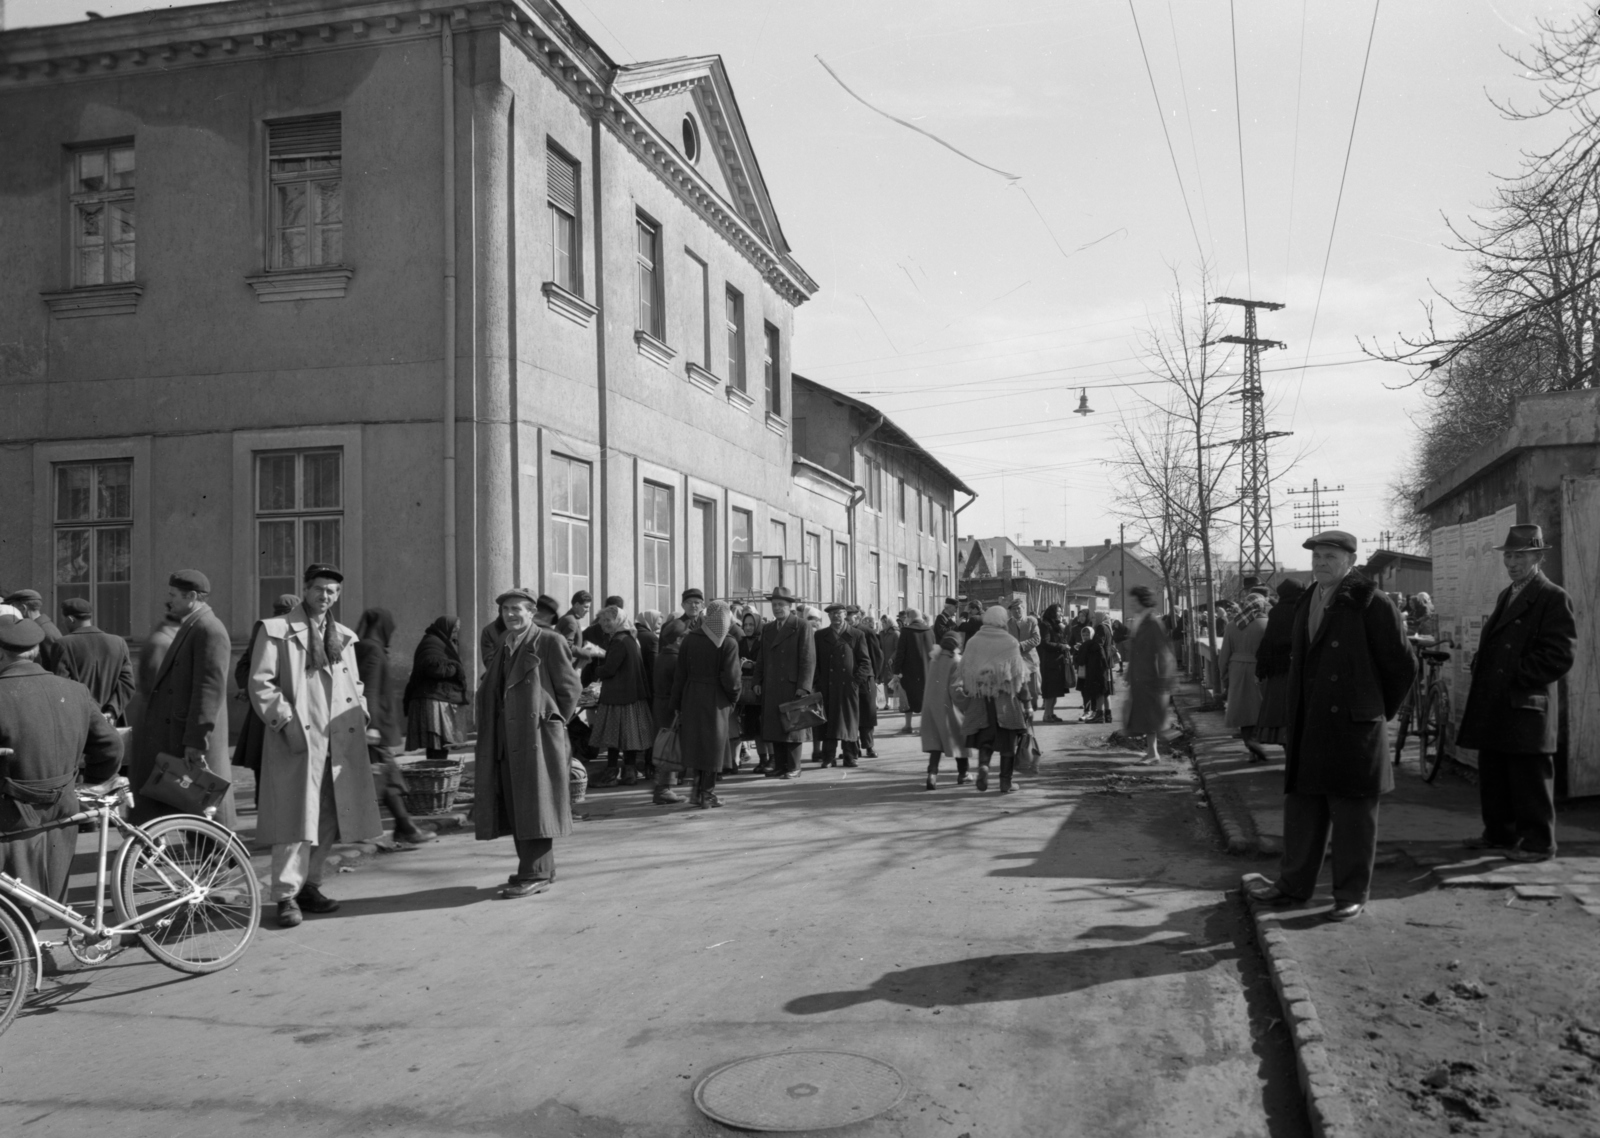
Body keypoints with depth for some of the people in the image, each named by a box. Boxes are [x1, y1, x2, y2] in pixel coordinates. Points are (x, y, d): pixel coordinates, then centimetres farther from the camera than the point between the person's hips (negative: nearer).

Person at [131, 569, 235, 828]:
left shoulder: (209, 631, -14)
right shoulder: (190, 627, 17)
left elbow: (210, 688, -20)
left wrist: (196, 740, -22)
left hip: (195, 739, -10)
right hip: (175, 734, 10)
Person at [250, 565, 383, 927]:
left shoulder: (343, 636, 19)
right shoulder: (276, 631, 1)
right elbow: (260, 683, -5)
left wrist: (360, 716, 10)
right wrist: (286, 721, -14)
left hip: (340, 742, 6)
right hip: (298, 738, -6)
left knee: (329, 819, 9)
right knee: (296, 819, -8)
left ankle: (309, 885, 21)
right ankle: (286, 896, -2)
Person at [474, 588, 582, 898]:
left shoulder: (550, 642, -6)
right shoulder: (503, 646, 16)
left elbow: (570, 688, -6)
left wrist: (553, 723, -2)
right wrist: (493, 730, 11)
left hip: (537, 736, -7)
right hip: (508, 739, 7)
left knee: (535, 805, -5)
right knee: (515, 808, 10)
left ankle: (536, 874, 0)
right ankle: (538, 869, 19)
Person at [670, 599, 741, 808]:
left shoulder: (689, 640, -2)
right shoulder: (729, 644, -12)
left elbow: (680, 674, 0)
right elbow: (730, 678, -16)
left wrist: (676, 703, 8)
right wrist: (734, 696, 3)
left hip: (691, 698, 3)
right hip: (716, 701, -3)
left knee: (695, 743, 18)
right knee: (713, 746, 8)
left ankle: (698, 790, 22)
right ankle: (707, 795, 13)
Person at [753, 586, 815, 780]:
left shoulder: (802, 626, -3)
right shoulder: (767, 628, 15)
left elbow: (809, 659, -8)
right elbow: (761, 658, 18)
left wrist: (803, 686, -13)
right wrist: (757, 681, 9)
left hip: (792, 686, -5)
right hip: (771, 688, 5)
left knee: (792, 726, 0)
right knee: (773, 727, 5)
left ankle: (793, 767, 6)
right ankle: (779, 766, 11)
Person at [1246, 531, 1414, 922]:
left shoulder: (1371, 604, -10)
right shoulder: (1306, 603, 13)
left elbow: (1402, 666, -5)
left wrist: (1379, 710, 4)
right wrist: (1296, 717, 15)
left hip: (1353, 727, -7)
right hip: (1309, 725, 7)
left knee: (1353, 812, 3)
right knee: (1302, 803, 13)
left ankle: (1352, 894, 14)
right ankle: (1293, 884, 24)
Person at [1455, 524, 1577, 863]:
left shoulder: (1553, 598, -8)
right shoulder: (1506, 595, 18)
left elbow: (1560, 656, -15)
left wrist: (1517, 678, -15)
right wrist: (1479, 668, 9)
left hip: (1526, 708, -8)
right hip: (1494, 708, 8)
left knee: (1530, 779, 0)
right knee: (1493, 775, 15)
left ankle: (1537, 842, 9)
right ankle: (1499, 832, 27)